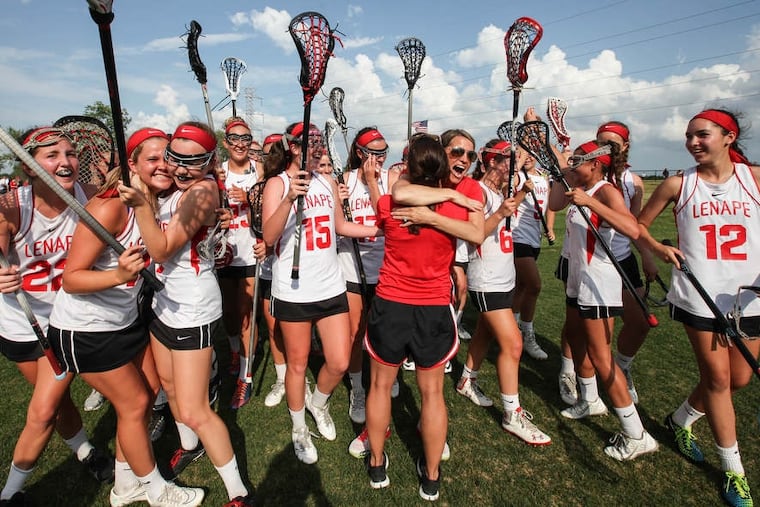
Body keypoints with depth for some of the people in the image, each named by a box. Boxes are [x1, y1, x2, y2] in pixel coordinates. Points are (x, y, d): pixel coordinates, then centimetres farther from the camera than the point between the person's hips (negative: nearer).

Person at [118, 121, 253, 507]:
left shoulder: (202, 189, -19)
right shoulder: (172, 186, 5)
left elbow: (162, 248, -20)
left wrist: (140, 203, -29)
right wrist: (131, 193, -4)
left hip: (193, 311, -9)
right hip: (163, 301, 9)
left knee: (194, 411, -6)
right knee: (170, 385, 24)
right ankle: (190, 446, 49)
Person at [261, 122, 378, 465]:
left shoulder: (327, 183, 8)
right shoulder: (277, 184, -7)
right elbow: (269, 237, -21)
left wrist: (380, 230, 12)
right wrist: (290, 198, -35)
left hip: (331, 287, 4)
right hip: (293, 290, -4)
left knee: (339, 363, 6)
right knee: (298, 363, 10)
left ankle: (318, 403, 39)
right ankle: (299, 429, 35)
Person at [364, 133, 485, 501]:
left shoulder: (388, 204, -12)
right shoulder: (462, 202, -11)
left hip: (389, 305, 0)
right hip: (435, 309, 1)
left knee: (380, 385, 20)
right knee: (432, 393, 17)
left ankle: (377, 464, 37)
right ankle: (431, 477, 34)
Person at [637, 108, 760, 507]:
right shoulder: (678, 184, -2)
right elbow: (638, 223, 6)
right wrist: (658, 248, -13)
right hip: (698, 295, -2)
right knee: (717, 377, 2)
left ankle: (681, 420, 37)